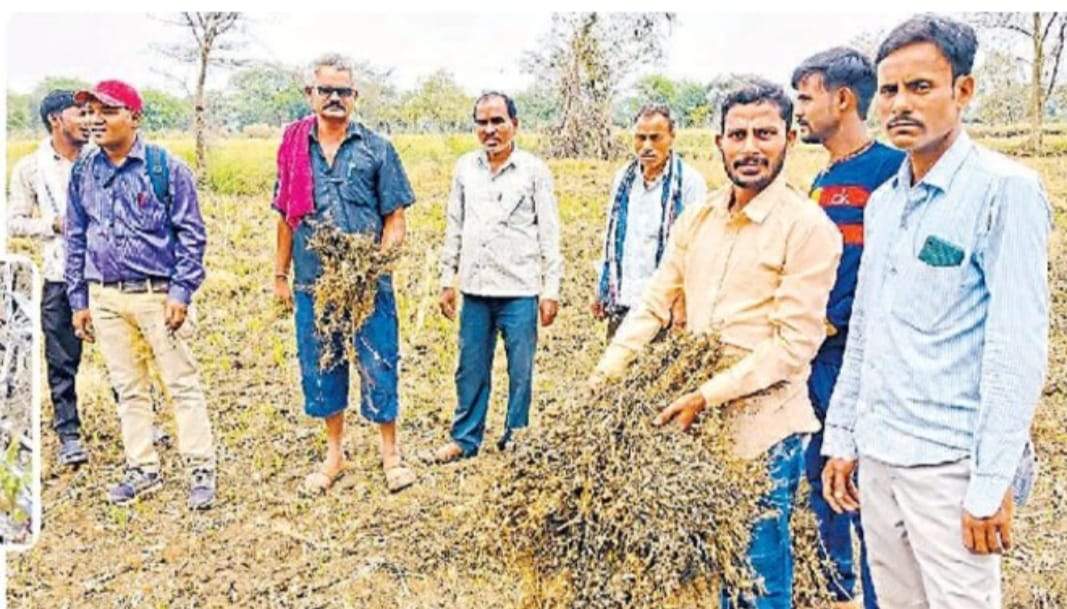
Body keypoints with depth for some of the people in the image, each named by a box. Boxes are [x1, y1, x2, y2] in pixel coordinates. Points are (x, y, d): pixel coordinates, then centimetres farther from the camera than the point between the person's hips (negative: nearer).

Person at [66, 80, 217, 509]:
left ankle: (201, 471, 9)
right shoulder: (83, 172, 8)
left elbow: (191, 234, -5)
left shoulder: (167, 168, -5)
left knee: (182, 383, 0)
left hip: (157, 295, -4)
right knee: (128, 389, 12)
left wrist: (181, 293, -12)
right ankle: (142, 470, 24)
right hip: (105, 298, 5)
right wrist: (78, 301, 11)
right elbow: (75, 239, 14)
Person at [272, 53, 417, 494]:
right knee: (320, 368, 11)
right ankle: (334, 454, 29)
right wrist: (280, 274, 12)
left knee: (379, 367, 1)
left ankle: (391, 453, 20)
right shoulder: (294, 148, 8)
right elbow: (286, 217, 12)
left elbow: (395, 219, -1)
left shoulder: (376, 149, 1)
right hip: (312, 283, 3)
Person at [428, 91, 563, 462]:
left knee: (521, 372, 4)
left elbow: (549, 233, -1)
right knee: (471, 370, 12)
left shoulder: (534, 170, -1)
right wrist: (447, 281, 11)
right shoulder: (465, 168, 10)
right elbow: (454, 227, 15)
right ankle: (465, 439, 26)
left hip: (519, 291, -3)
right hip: (474, 290, 4)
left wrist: (551, 290, -5)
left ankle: (515, 441, 20)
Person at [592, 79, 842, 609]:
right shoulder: (695, 219, 7)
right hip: (698, 422, 6)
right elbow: (654, 305, 7)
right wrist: (606, 371, -4)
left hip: (763, 426, -5)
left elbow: (794, 344, -16)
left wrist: (706, 395, -20)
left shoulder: (808, 227, -12)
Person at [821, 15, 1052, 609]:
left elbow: (1018, 351, -15)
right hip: (877, 457, 6)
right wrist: (842, 437, 13)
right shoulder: (883, 201, 10)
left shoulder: (1005, 190, -10)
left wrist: (992, 484, -16)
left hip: (950, 463, -6)